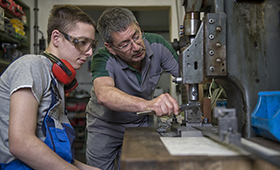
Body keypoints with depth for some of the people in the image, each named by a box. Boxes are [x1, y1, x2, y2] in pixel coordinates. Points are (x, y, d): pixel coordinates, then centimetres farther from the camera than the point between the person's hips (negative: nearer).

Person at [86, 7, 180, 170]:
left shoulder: (157, 44, -21)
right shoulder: (104, 59, -32)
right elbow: (103, 94, -52)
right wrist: (147, 104, -69)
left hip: (140, 124, 3)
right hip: (105, 125, -2)